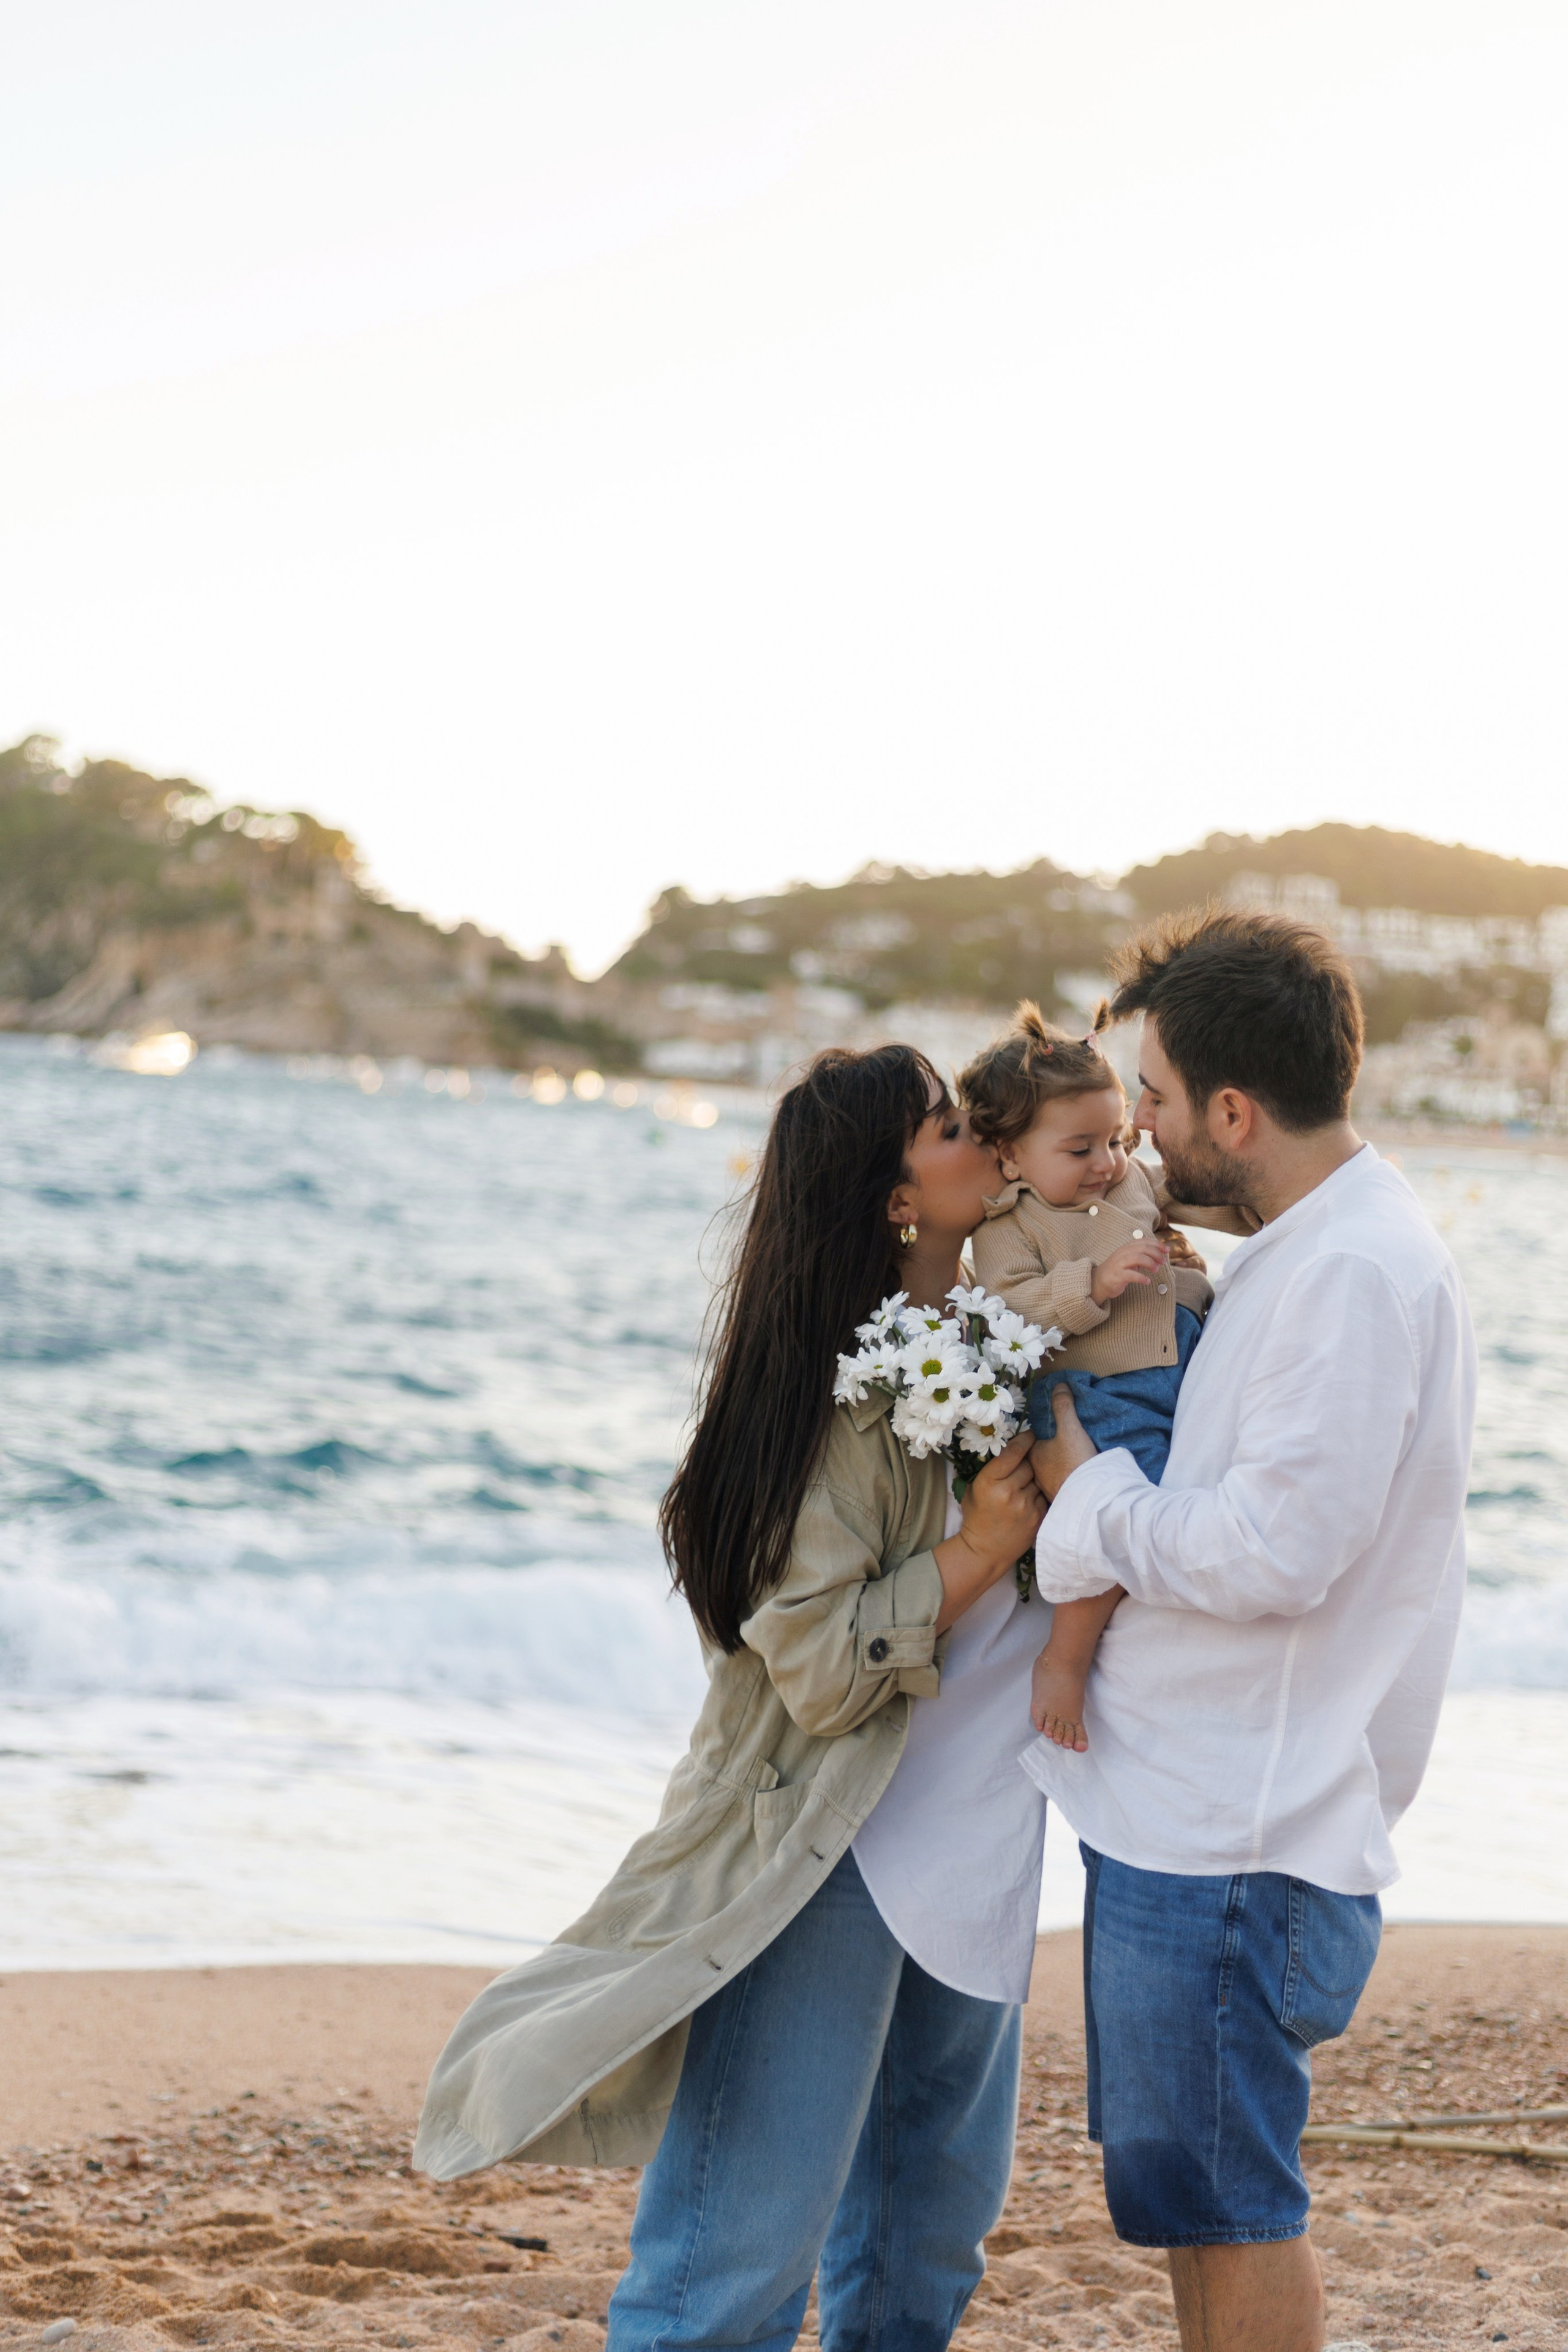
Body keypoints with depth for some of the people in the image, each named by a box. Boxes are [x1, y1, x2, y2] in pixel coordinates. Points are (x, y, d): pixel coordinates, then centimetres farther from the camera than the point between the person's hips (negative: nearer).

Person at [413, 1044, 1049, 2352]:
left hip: (974, 1847, 9)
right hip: (836, 1851, -9)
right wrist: (978, 1552, -22)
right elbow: (820, 1666, -21)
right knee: (746, 2239, -4)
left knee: (934, 2222, 19)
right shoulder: (843, 1393, -19)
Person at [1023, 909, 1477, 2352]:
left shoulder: (1360, 1274, -20)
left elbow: (1274, 1554, -25)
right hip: (1181, 1805, 10)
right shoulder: (1314, 1248, 13)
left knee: (1221, 2199, 1)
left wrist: (1088, 1487, -11)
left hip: (1234, 1837, -10)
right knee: (1188, 2189, 19)